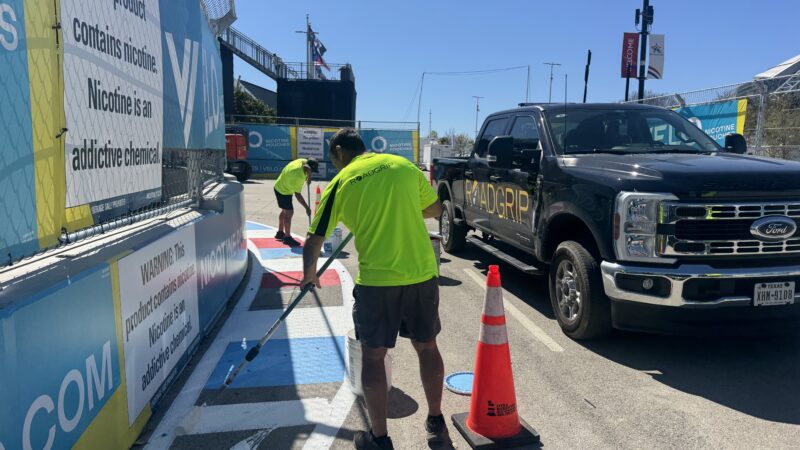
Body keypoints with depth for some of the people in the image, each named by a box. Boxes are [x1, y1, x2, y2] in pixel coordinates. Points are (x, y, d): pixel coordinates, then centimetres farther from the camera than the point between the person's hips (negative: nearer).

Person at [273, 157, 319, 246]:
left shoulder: (303, 161, -16)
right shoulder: (299, 177, -37)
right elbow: (298, 195, -31)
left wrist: (308, 177, -5)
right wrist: (307, 208, -27)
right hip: (284, 192, -10)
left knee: (285, 211, 21)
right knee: (289, 212, -7)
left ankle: (280, 233, 35)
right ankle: (287, 238, 2)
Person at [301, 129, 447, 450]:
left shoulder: (340, 184, -1)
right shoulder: (405, 165, 6)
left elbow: (313, 242, 2)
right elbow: (435, 209, 17)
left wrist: (309, 274, 20)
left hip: (377, 280, -3)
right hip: (422, 273, 4)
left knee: (373, 355, 12)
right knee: (426, 346, 19)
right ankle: (436, 422, 34)